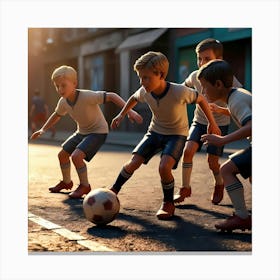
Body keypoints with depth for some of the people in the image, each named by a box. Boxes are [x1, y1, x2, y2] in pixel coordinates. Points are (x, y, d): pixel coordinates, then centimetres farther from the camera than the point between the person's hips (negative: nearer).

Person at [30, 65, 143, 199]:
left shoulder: (87, 96, -32)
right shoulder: (63, 102, -9)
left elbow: (112, 96, -32)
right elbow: (57, 115, 14)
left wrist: (129, 111, -42)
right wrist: (43, 130, 17)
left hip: (98, 131, -8)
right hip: (82, 132, 8)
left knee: (76, 156, -23)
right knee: (62, 154, 12)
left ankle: (84, 186, -1)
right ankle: (66, 182, 37)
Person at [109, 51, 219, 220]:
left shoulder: (179, 92, -30)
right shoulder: (144, 92, -16)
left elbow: (201, 99, -12)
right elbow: (134, 98, 11)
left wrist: (212, 123, -6)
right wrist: (121, 115, 8)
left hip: (177, 134, -4)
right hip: (155, 131, 4)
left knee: (164, 167, -26)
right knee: (133, 163, -7)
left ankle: (169, 204, -2)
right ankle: (114, 190, 19)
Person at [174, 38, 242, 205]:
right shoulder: (195, 76, -10)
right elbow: (184, 87, 14)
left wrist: (221, 109, -45)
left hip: (220, 124, -3)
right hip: (199, 121, 3)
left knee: (212, 161, -4)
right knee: (188, 150, -16)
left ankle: (219, 185, 28)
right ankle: (185, 189, -3)